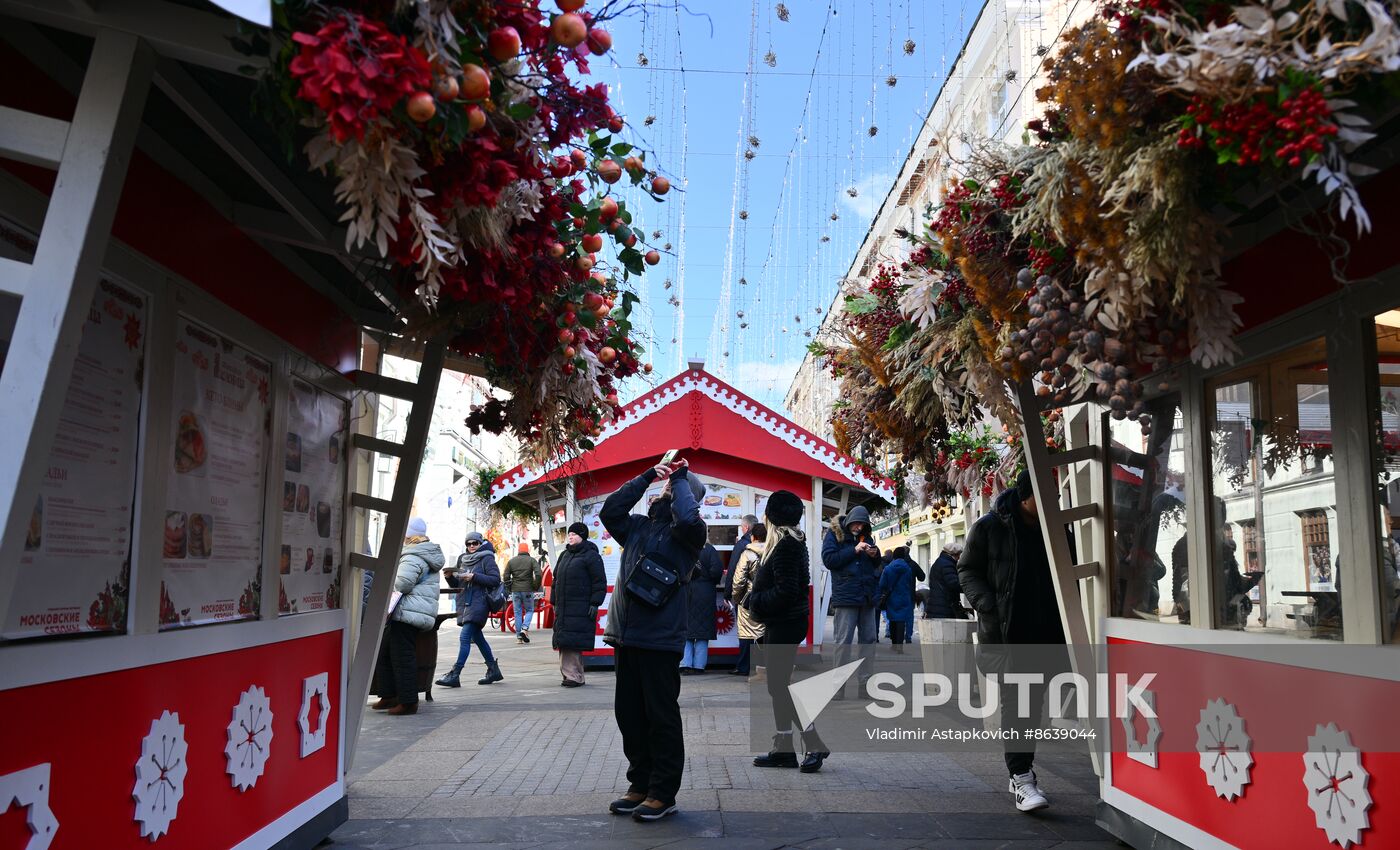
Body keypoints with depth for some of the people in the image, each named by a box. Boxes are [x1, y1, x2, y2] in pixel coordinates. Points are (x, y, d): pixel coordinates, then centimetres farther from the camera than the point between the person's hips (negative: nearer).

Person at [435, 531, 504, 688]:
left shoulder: (487, 559, -2)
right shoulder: (463, 560, 17)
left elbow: (496, 580, -12)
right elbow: (456, 585, 21)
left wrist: (474, 577, -17)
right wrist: (450, 577, 0)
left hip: (479, 603, -8)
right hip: (465, 604, 8)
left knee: (464, 637, -15)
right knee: (477, 638, 13)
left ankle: (454, 675, -17)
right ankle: (493, 670, 24)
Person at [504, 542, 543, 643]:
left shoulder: (511, 561, 6)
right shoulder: (532, 560, -2)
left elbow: (506, 576, 2)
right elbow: (539, 574, -13)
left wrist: (509, 589, 11)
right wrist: (536, 587, -1)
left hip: (515, 591, 2)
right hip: (528, 590, -2)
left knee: (518, 612, 7)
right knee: (529, 610, 12)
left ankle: (519, 636, 8)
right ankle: (525, 629, -10)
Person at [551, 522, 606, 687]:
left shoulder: (591, 555, -4)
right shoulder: (565, 555, 21)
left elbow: (599, 581, -9)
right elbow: (556, 579, 26)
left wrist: (595, 604, -14)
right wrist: (554, 602, 20)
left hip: (581, 609, -7)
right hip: (563, 608, 8)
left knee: (574, 642, -10)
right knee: (564, 643, 5)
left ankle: (575, 676, -6)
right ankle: (569, 674, 10)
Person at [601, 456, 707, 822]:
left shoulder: (686, 533, -3)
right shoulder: (637, 526, 16)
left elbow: (688, 518, -24)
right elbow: (611, 511, 8)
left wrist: (680, 478, -8)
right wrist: (647, 476, 7)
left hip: (660, 640, -7)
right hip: (625, 637, 7)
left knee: (662, 717, 1)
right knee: (629, 714, 13)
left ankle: (663, 793, 12)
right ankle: (640, 785, 27)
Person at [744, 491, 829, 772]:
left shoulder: (785, 545, -19)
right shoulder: (792, 542, 12)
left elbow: (785, 592, -24)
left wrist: (754, 600, -12)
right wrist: (755, 598, 6)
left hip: (784, 625, -10)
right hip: (780, 624, 10)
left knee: (778, 687, -6)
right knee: (778, 686, 13)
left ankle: (814, 744, 1)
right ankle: (783, 749, 19)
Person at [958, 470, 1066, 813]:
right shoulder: (989, 527, -4)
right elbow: (968, 570, 0)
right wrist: (988, 608, -13)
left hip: (1046, 631, 5)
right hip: (1007, 630, -4)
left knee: (1034, 703, 11)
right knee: (1014, 701, -8)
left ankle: (1022, 771, 23)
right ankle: (1021, 778, -7)